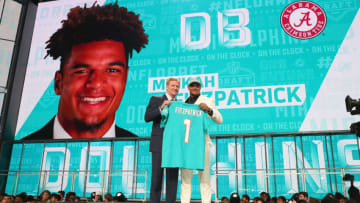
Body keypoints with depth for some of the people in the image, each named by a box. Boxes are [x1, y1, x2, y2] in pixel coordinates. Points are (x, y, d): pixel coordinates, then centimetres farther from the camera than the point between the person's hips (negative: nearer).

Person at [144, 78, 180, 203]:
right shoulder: (156, 99, 8)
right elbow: (147, 117, -4)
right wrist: (161, 108, -16)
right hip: (159, 144, -3)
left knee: (173, 176, 2)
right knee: (157, 176, -1)